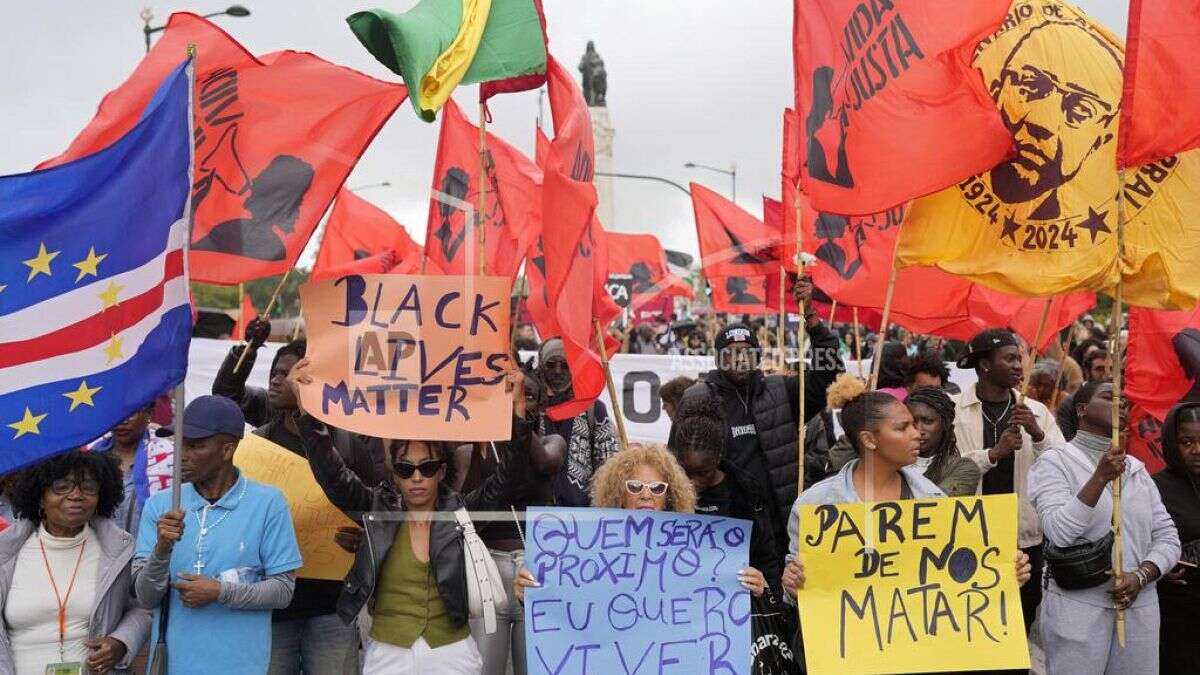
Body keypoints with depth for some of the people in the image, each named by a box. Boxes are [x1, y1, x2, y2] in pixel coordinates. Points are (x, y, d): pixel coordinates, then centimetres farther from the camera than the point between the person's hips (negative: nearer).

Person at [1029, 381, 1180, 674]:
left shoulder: (1137, 468, 13)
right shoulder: (1055, 461, -4)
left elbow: (1168, 538, 8)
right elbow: (1058, 532, -17)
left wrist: (1141, 576, -10)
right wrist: (1100, 477, -23)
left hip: (1140, 608, 5)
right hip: (1077, 607, -5)